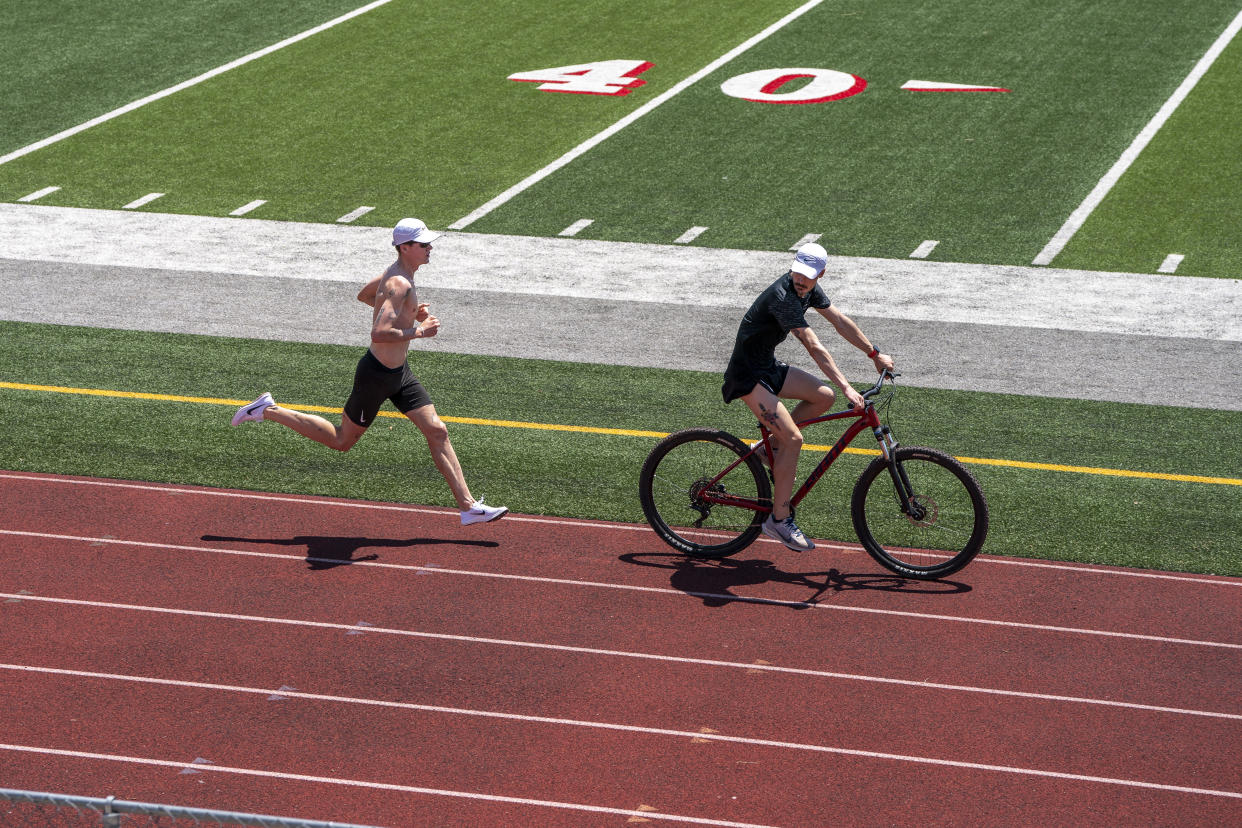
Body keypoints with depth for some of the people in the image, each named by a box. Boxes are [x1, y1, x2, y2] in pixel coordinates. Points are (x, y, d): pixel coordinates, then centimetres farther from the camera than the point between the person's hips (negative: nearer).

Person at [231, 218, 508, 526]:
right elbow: (378, 334, -35)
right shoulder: (399, 284, -26)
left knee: (437, 432, 4)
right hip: (377, 375, -9)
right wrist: (418, 331, -27)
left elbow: (363, 295, 24)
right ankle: (268, 411, 19)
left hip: (400, 373, 9)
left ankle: (468, 506, 5)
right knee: (342, 441, 7)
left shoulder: (397, 271, 5)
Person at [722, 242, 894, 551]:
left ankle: (769, 446, 14)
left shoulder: (810, 289, 0)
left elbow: (839, 321, 12)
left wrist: (875, 354, 14)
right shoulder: (783, 297, -28)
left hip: (769, 367, 9)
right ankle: (780, 520, -10)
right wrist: (847, 388, -37)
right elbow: (814, 347, -34)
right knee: (793, 438, -18)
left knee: (825, 397, 3)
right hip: (748, 376, -9)